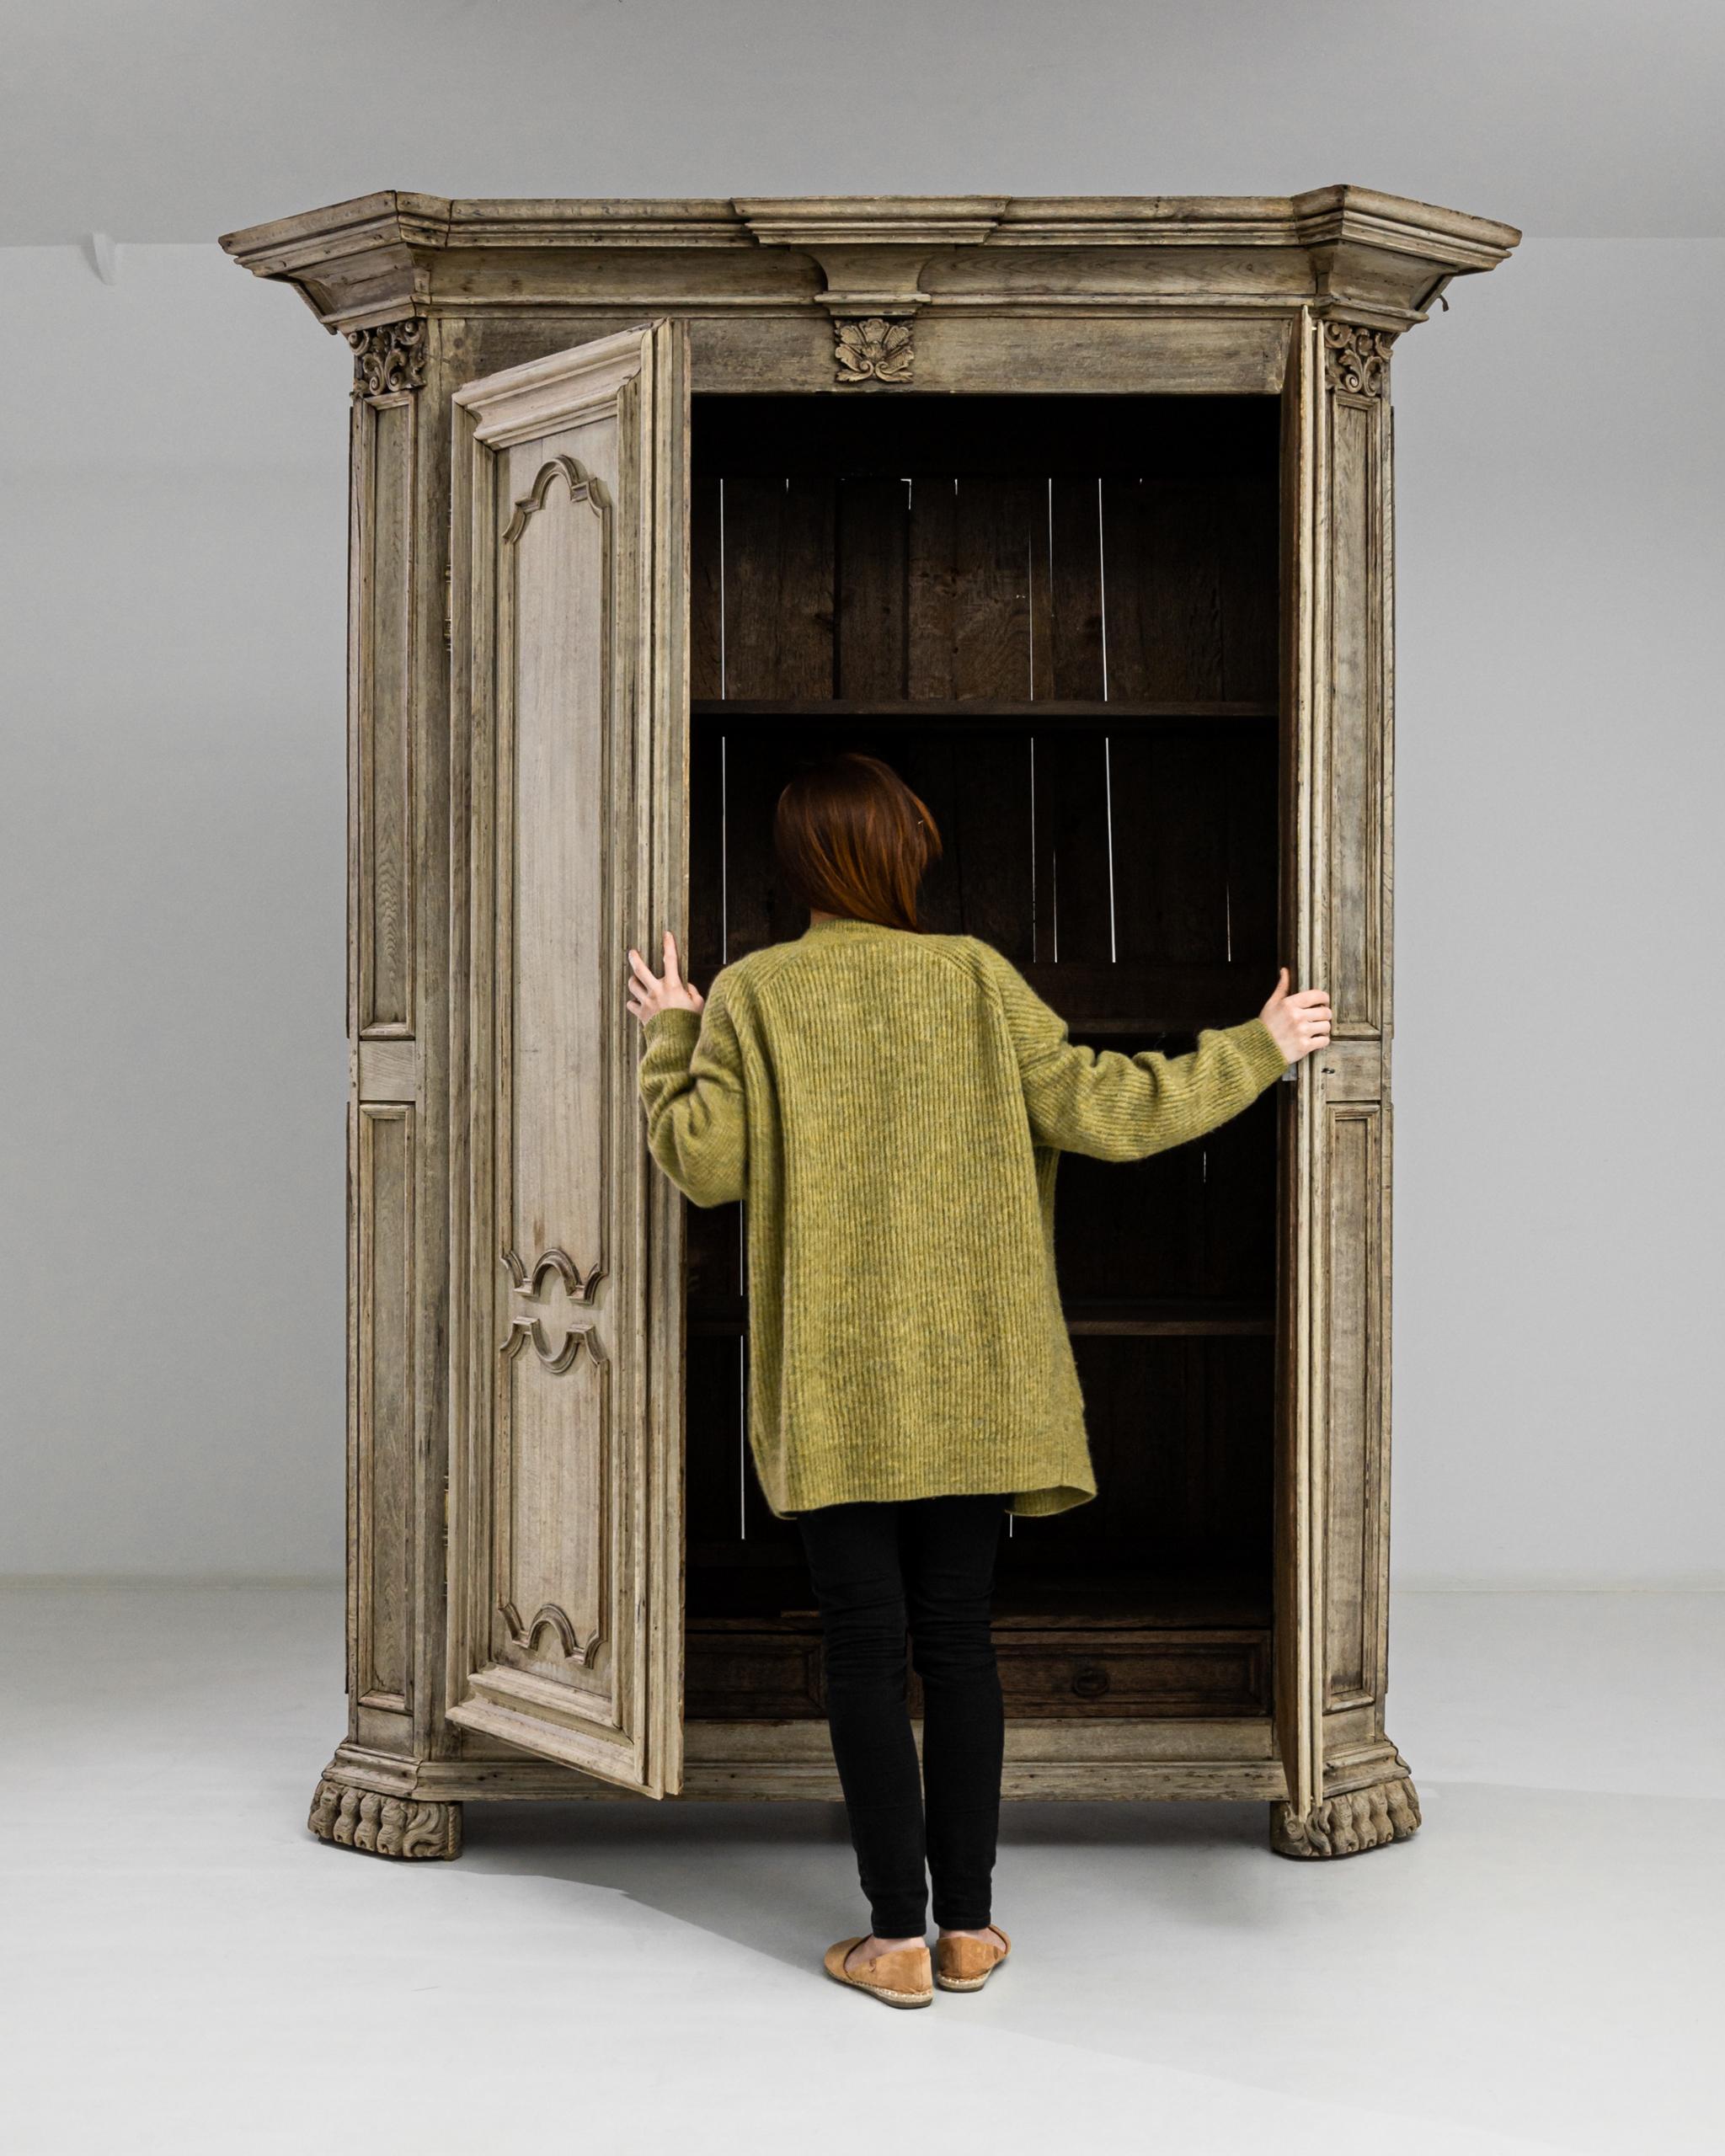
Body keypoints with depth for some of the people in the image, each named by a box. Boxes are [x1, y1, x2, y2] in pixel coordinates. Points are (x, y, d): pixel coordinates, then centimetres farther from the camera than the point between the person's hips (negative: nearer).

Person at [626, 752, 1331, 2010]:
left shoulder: (755, 995, -3)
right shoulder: (973, 977, -2)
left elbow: (706, 1163, -5)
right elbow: (1102, 1112, -4)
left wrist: (673, 1040, 12)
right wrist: (1259, 1050, 9)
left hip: (831, 1386, -1)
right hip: (970, 1378, 1)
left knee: (866, 1648, 4)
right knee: (958, 1638, 10)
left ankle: (899, 1938, 8)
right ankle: (968, 1927, 16)